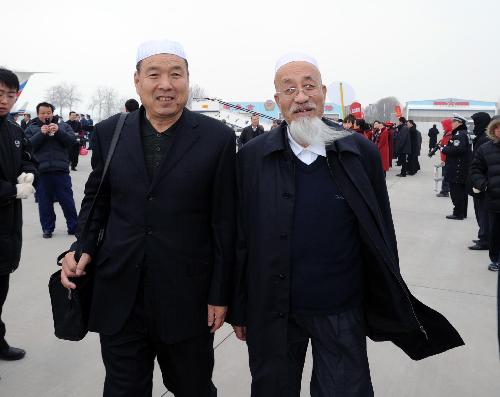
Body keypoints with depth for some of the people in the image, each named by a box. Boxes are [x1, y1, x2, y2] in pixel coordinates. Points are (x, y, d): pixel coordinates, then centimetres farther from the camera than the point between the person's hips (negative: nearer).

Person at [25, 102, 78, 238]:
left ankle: (74, 227, 14)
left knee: (67, 201, 4)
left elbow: (72, 141, -2)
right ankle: (47, 229, 19)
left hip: (61, 170, 0)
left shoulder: (63, 126, 11)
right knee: (45, 203, 7)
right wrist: (41, 133, -14)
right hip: (40, 171, 0)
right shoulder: (31, 128, 10)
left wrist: (58, 131, -15)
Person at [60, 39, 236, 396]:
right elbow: (97, 199, 13)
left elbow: (225, 223, -5)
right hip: (118, 296, 3)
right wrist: (83, 247, -4)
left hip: (187, 300, -2)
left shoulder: (218, 138, -6)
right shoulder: (109, 132, 3)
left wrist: (220, 295, -4)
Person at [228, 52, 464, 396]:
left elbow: (383, 235, 2)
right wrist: (239, 310, 1)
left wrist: (390, 305, 7)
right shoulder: (252, 157, -6)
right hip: (273, 313, 1)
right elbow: (240, 239, -3)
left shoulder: (362, 153, -5)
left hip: (343, 311, 0)